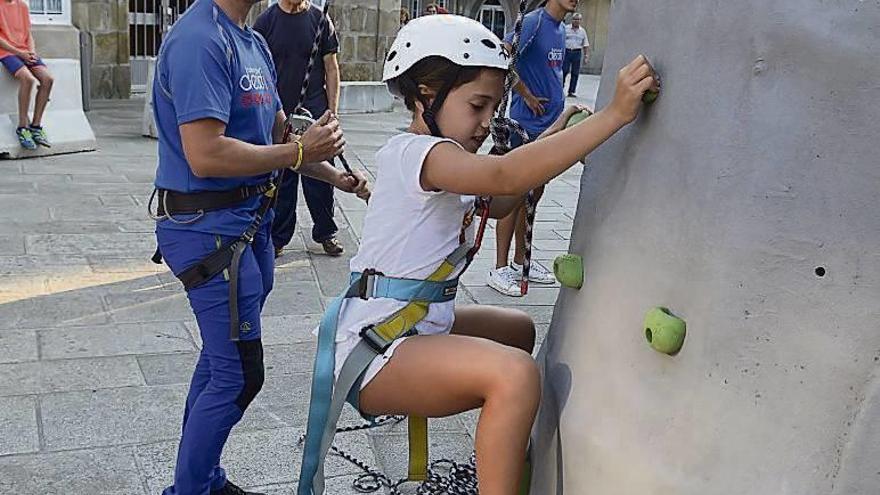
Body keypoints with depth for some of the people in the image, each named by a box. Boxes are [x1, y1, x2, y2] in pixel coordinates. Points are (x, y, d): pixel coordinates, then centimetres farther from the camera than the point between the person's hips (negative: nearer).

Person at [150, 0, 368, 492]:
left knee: (223, 358, 18)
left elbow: (277, 135, 16)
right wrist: (300, 152, -18)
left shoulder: (254, 43, 11)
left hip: (251, 221, 10)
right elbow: (206, 155, -27)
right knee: (239, 374, -3)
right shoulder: (200, 40, -19)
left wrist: (337, 176, 4)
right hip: (208, 227, -10)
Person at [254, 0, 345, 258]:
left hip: (315, 113, 0)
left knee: (320, 177, 5)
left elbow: (331, 69, 5)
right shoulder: (266, 21, 2)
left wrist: (332, 111, -1)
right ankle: (278, 238, 18)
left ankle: (325, 232, 22)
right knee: (280, 180, 6)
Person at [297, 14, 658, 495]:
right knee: (515, 374, -32)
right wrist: (614, 114, -39)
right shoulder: (417, 152, -20)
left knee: (518, 328, 28)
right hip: (374, 352, -11)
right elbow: (504, 176, -37)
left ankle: (510, 452, 43)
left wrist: (548, 141, 10)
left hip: (420, 327, 11)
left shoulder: (439, 160, 13)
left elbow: (497, 203, 22)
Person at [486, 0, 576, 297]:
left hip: (549, 124, 8)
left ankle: (520, 262, 27)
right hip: (526, 124, -8)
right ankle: (500, 269, 7)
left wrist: (560, 108, 15)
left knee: (533, 194, 15)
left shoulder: (560, 29, 12)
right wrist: (528, 96, -16)